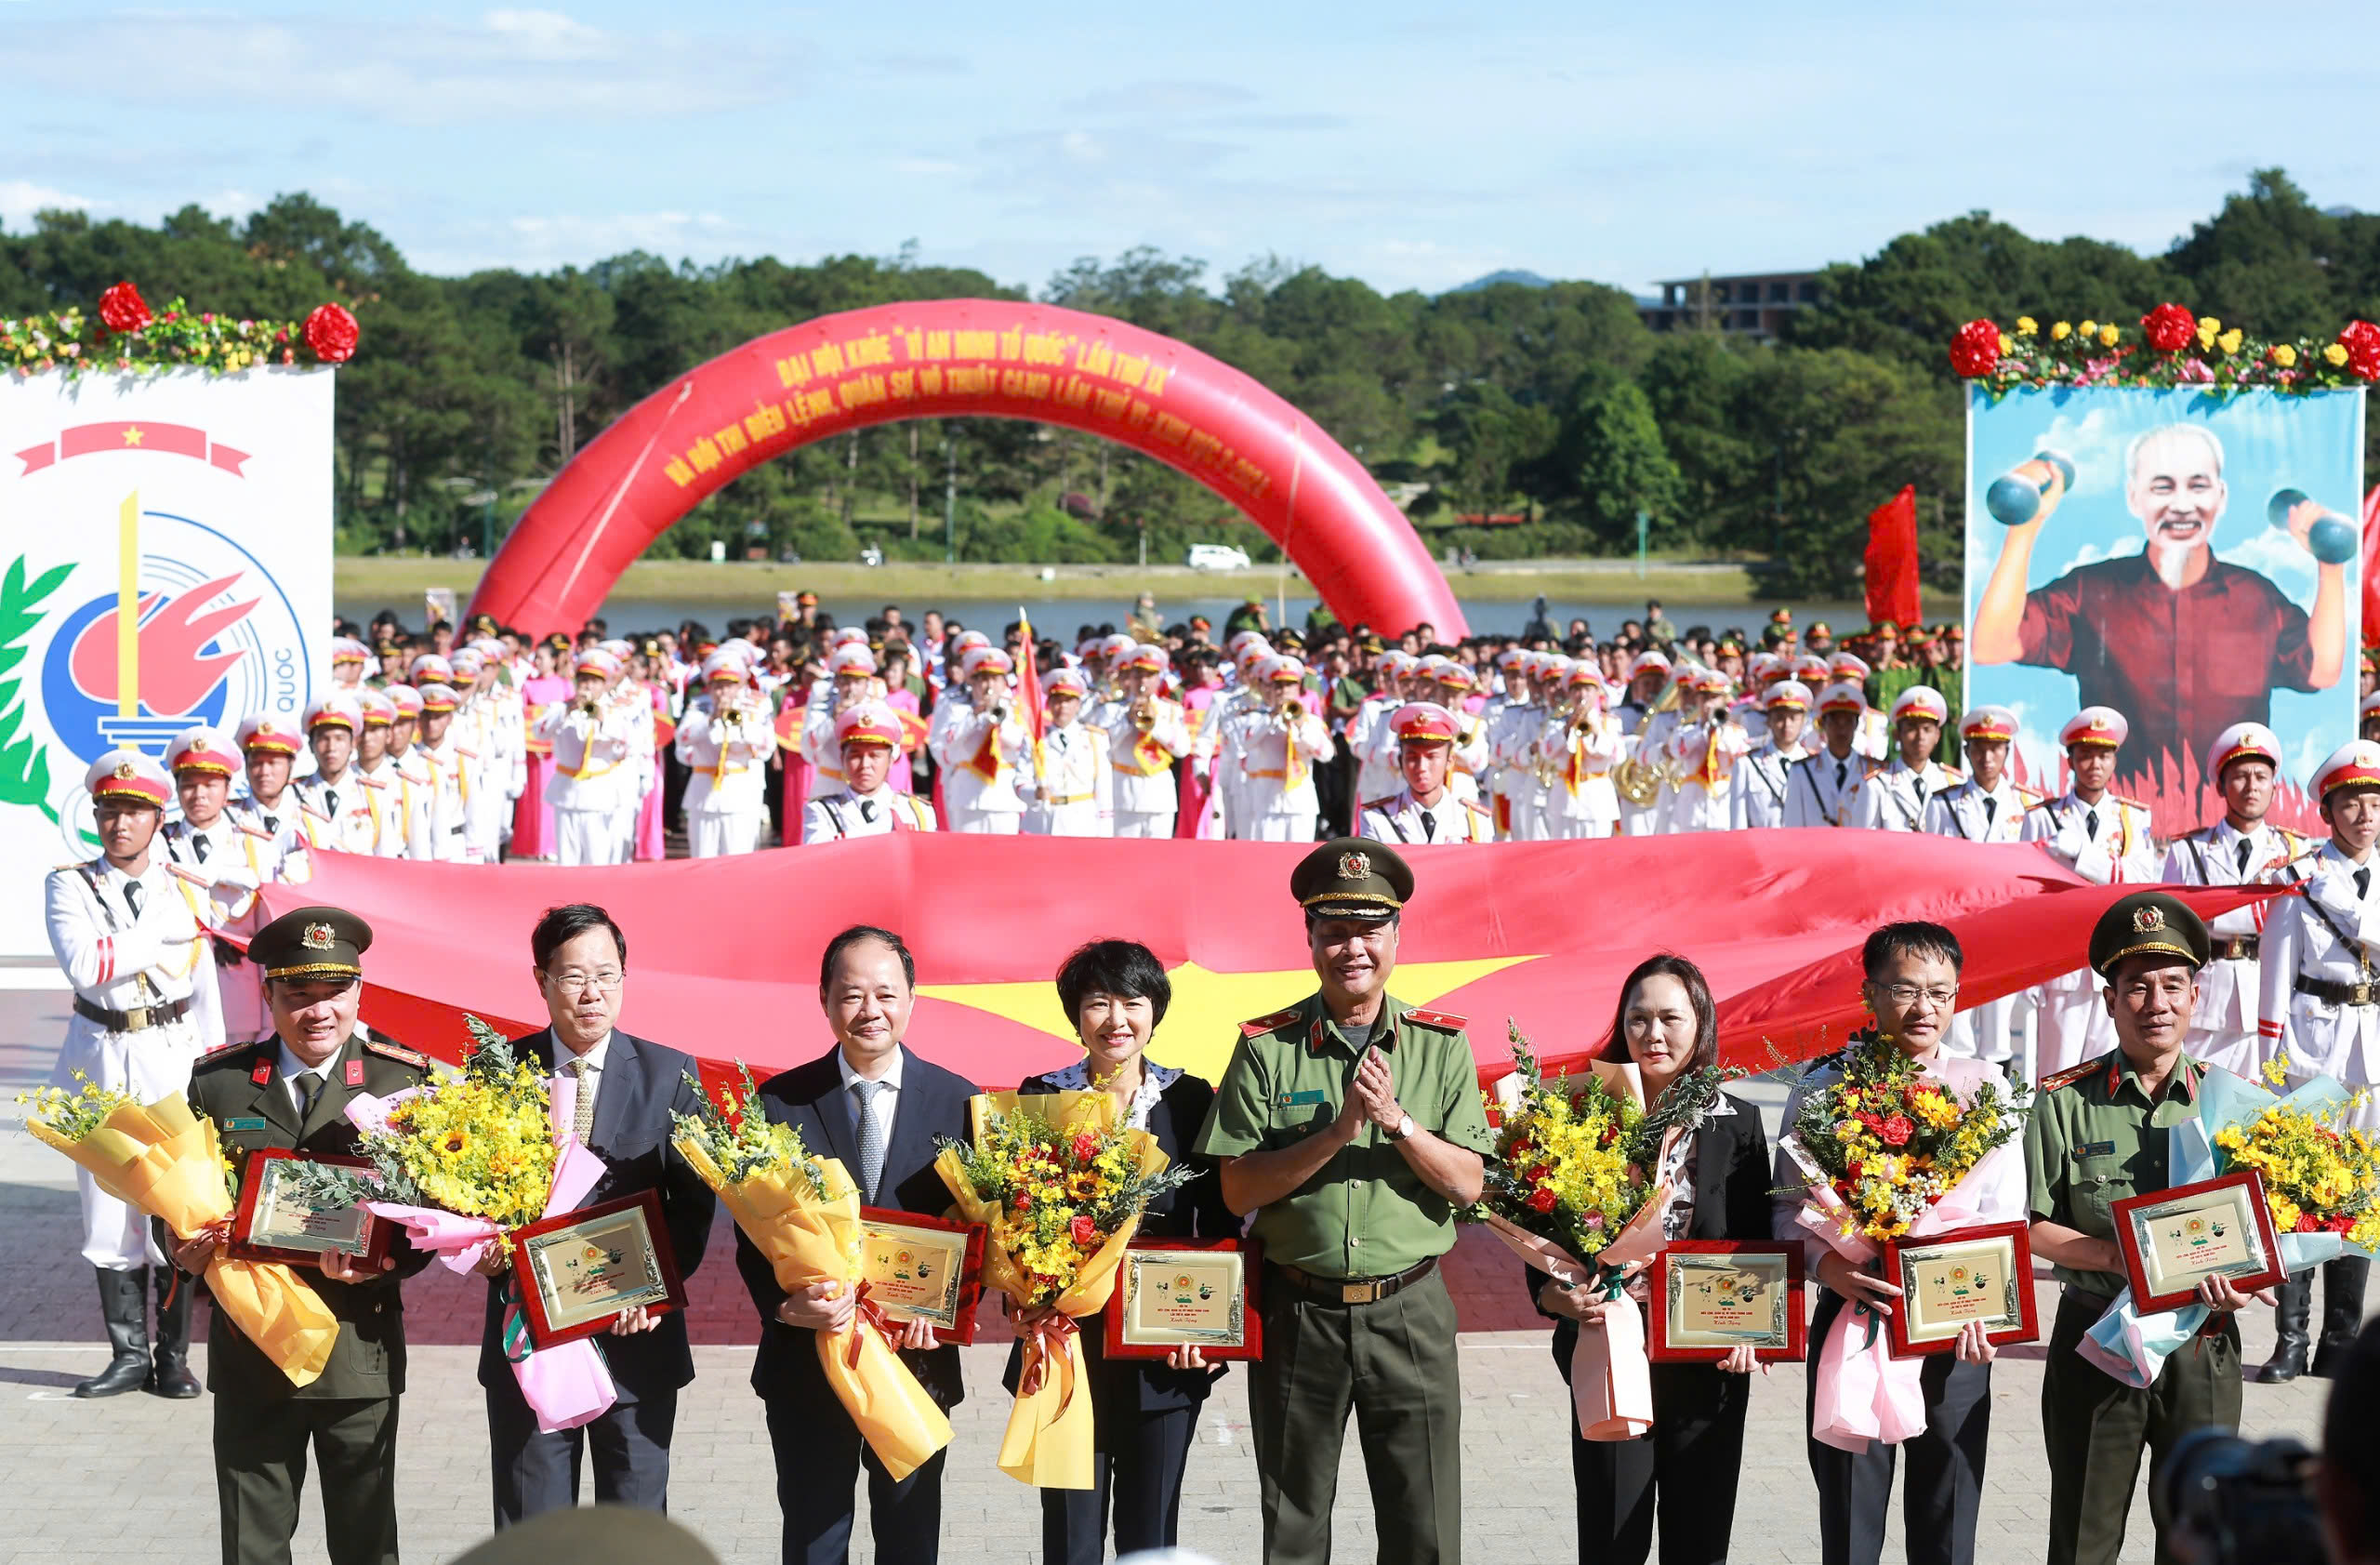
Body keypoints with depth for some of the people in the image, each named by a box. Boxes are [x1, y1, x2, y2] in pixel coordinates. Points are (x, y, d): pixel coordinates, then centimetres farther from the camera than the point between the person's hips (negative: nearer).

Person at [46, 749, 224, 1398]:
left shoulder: (183, 888, 6)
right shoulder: (70, 886, 1)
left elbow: (205, 986, 9)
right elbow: (83, 965, -16)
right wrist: (164, 934, -13)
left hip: (173, 1053, 0)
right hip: (102, 1055, 0)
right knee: (109, 1212, 4)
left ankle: (173, 1357, 6)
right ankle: (129, 1356, 13)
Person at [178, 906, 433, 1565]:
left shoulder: (405, 1082, 0)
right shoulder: (217, 1082, 4)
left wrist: (383, 1263, -21)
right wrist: (190, 1253, -13)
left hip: (360, 1345, -1)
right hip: (250, 1349, 1)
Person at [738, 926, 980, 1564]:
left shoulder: (957, 1101, 1)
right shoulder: (781, 1102, -2)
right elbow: (754, 1230, -3)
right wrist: (785, 1305, -21)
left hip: (919, 1357, 1)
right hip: (807, 1361, -1)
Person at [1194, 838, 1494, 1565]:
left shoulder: (1441, 1044, 3)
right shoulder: (1266, 1047, 0)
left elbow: (1467, 1184, -2)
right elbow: (1238, 1190, -6)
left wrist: (1397, 1121, -17)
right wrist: (1335, 1131, -17)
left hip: (1409, 1309, 0)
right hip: (1298, 1311, 0)